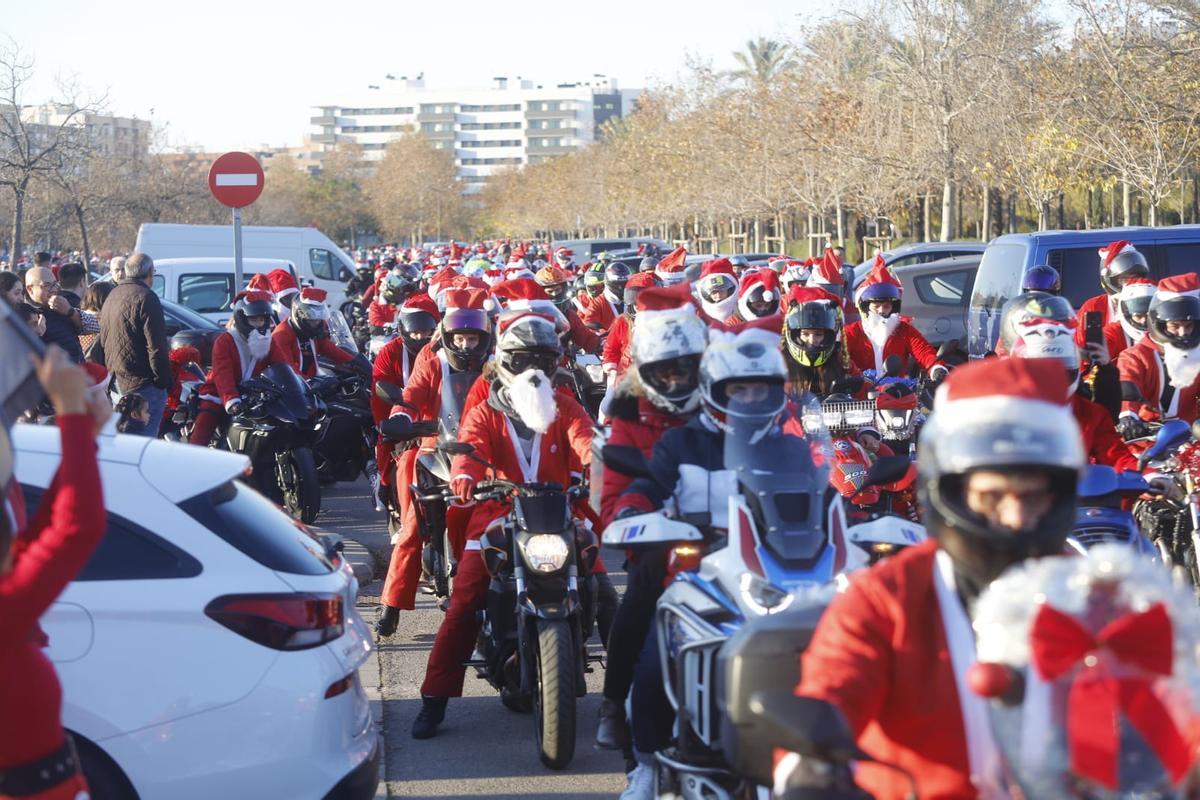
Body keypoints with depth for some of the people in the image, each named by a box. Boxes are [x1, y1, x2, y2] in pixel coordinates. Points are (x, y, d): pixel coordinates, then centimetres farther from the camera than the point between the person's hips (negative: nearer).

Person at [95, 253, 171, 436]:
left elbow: (102, 345, 22)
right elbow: (156, 347, -16)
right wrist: (164, 382, -10)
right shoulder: (146, 298, -12)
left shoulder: (112, 297, 17)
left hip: (114, 382, 9)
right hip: (142, 385, -9)